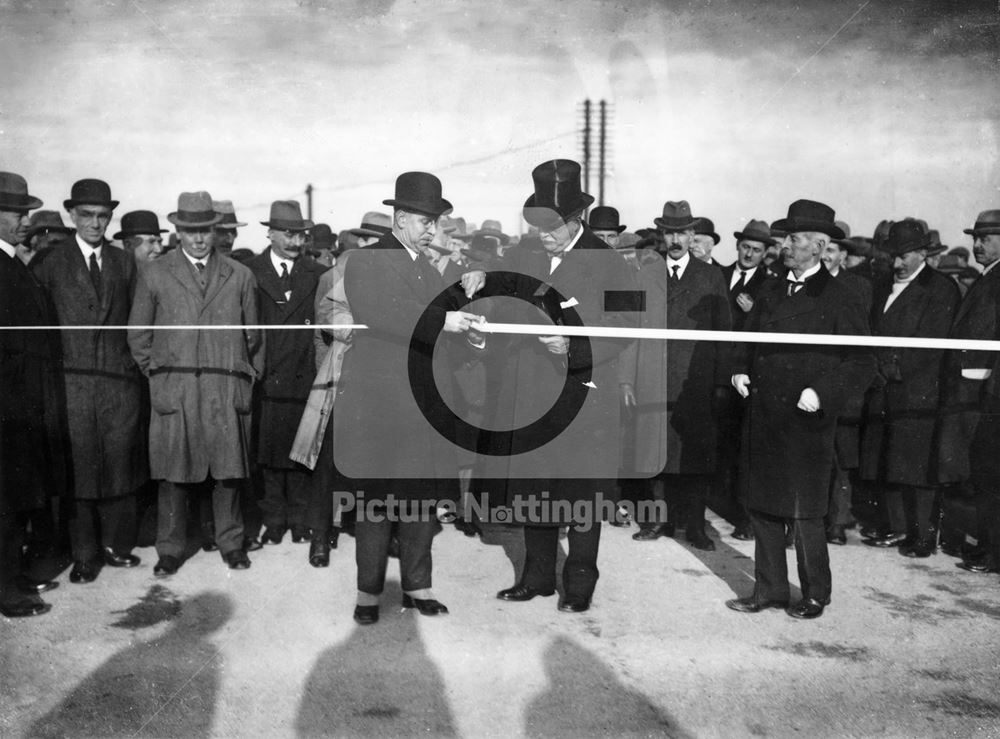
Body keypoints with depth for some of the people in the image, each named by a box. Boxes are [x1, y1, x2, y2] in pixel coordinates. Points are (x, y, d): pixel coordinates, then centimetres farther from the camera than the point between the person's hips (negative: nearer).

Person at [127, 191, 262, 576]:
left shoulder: (239, 276, 10)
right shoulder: (154, 274, 8)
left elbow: (253, 333, 14)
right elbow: (137, 332, 12)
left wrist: (248, 373, 9)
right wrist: (155, 371, 7)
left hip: (227, 389, 1)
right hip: (173, 388, 0)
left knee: (227, 469, 4)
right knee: (173, 472, 2)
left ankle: (231, 544, 19)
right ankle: (170, 550, 15)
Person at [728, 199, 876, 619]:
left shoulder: (839, 300, -6)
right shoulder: (770, 295, 12)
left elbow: (862, 365, -7)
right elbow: (750, 344, 23)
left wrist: (823, 394, -18)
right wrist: (741, 371, 4)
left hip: (806, 423, -6)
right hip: (762, 419, 6)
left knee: (804, 514, 3)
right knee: (762, 507, 10)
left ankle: (815, 596, 22)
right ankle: (769, 590, 24)